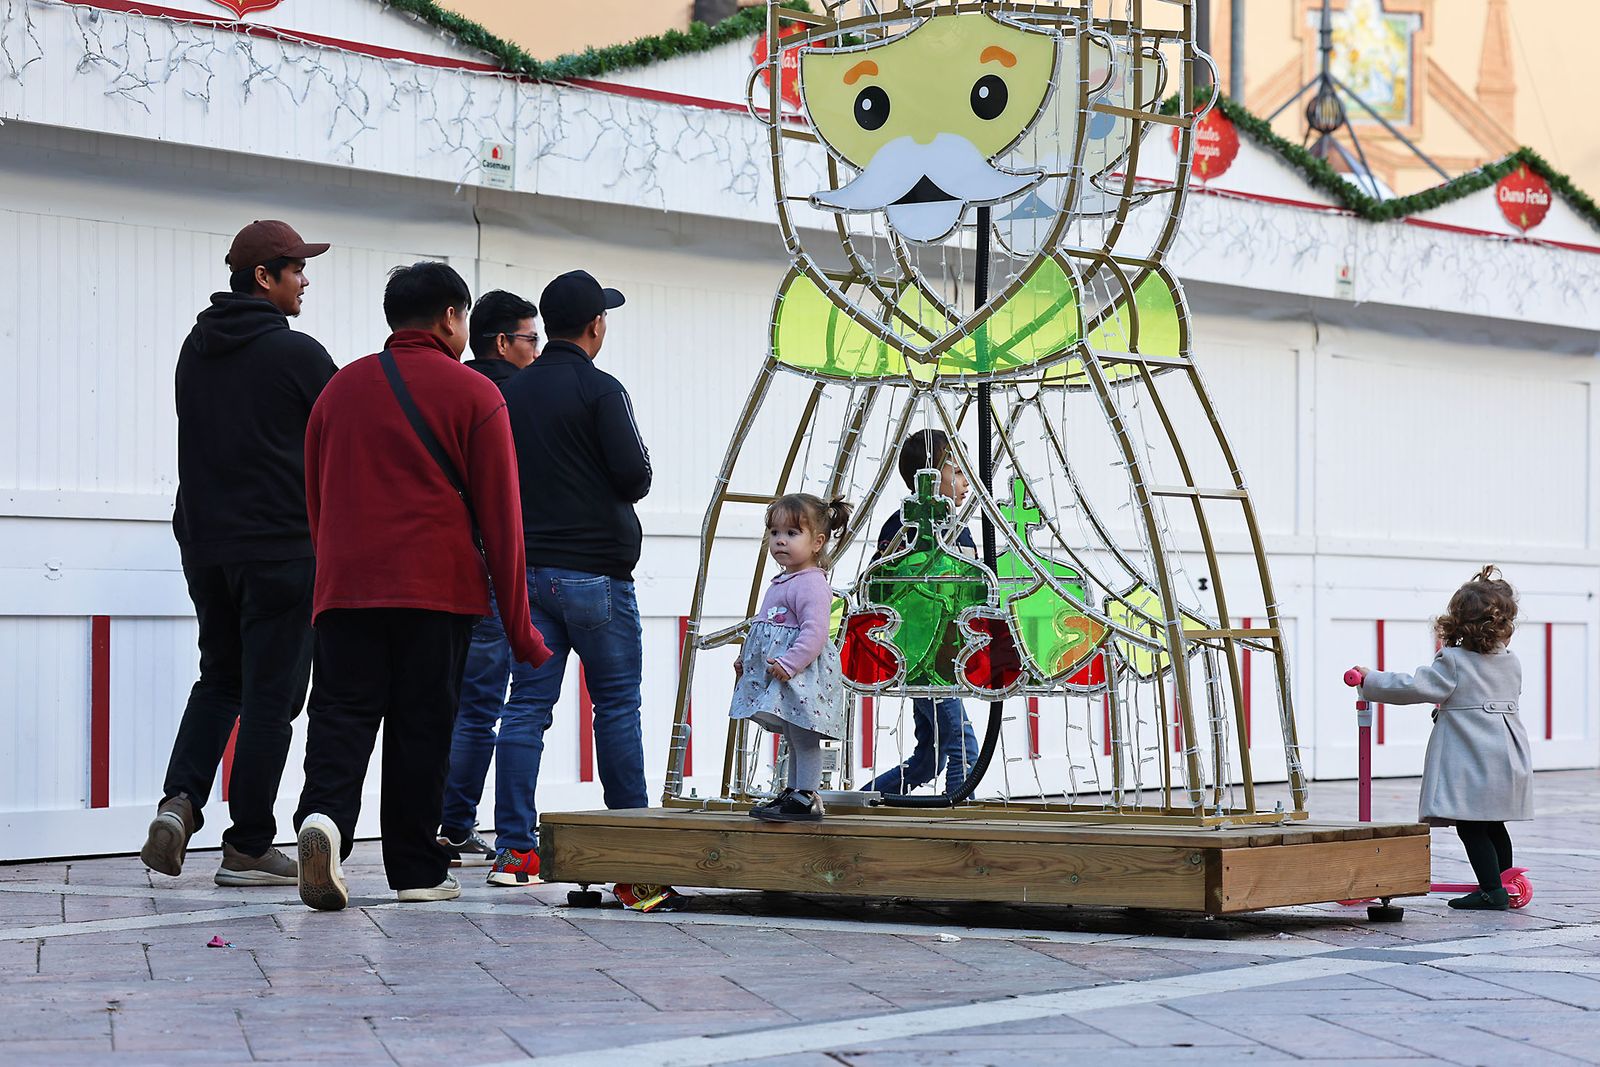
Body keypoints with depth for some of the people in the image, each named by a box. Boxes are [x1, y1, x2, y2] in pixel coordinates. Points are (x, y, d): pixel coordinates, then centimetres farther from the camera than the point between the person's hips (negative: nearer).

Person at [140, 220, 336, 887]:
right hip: (281, 549, -6)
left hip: (204, 544, 6)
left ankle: (180, 800, -3)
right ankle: (248, 850, 3)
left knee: (219, 678, 19)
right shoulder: (296, 353, -11)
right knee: (270, 694, 1)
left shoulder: (195, 350, 10)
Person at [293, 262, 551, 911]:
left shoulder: (341, 388, 16)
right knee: (421, 725, 3)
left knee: (342, 711, -1)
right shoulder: (473, 394, 2)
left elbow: (314, 501, 20)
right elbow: (500, 518, 0)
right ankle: (416, 871, 7)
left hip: (344, 589, 3)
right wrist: (517, 625, 3)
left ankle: (324, 814, -27)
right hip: (438, 590, -3)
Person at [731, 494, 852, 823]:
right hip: (779, 676, 11)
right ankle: (793, 793, 25)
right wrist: (746, 658, 23)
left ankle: (806, 799, -5)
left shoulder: (811, 584, -16)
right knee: (795, 740, 17)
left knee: (804, 740, -7)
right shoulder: (782, 583, 17)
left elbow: (814, 632, -25)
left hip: (802, 675, -11)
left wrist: (789, 663, -30)